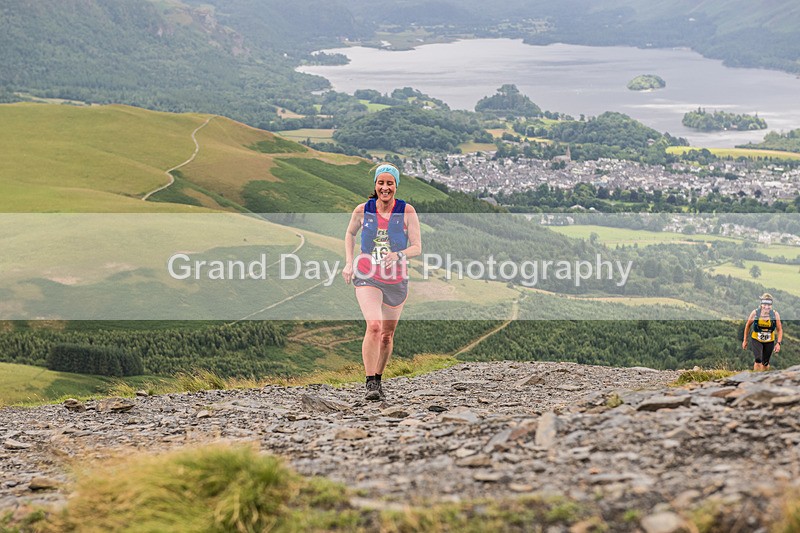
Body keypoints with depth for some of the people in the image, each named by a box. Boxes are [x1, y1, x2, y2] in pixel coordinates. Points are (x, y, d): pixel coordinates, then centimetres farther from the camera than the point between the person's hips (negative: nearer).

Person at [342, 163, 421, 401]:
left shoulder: (407, 211, -6)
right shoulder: (362, 210, -3)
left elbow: (417, 247, -7)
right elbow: (350, 233, 17)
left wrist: (398, 255, -26)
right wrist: (348, 263, 7)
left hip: (397, 280, 2)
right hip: (367, 278, -1)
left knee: (387, 334, 12)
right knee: (374, 326, -23)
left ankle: (378, 379, 33)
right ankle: (370, 384, -20)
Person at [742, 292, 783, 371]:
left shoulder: (775, 314, -12)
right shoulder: (755, 313, -13)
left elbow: (779, 330, -4)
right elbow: (748, 325, 2)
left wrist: (778, 343, -15)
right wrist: (745, 340, 6)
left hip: (769, 342, 2)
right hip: (756, 340, -2)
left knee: (765, 363, 11)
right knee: (758, 360, -21)